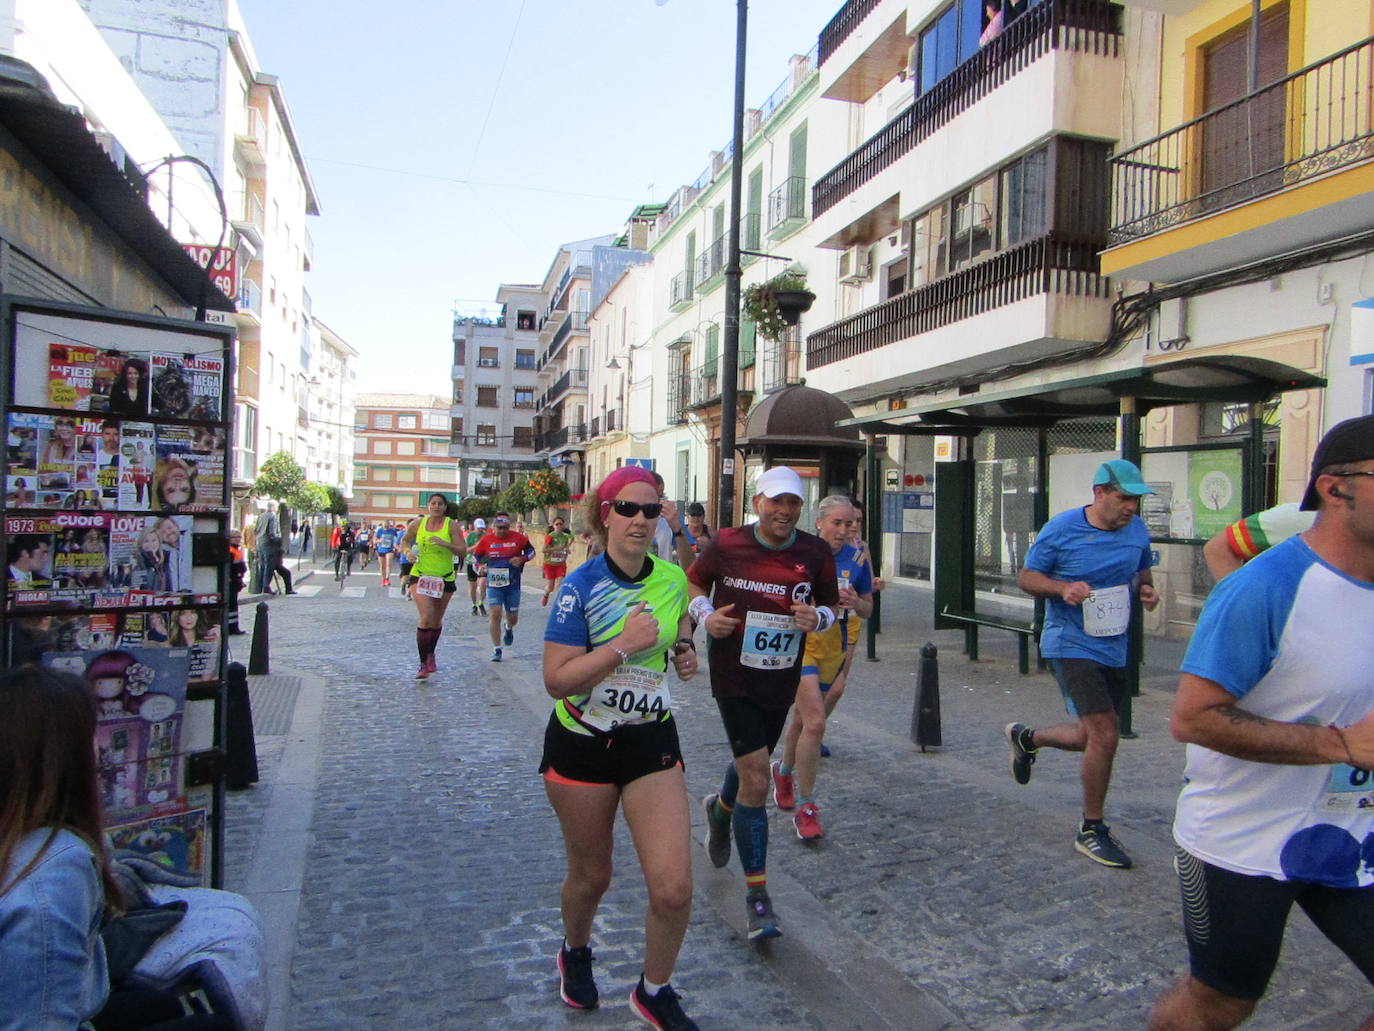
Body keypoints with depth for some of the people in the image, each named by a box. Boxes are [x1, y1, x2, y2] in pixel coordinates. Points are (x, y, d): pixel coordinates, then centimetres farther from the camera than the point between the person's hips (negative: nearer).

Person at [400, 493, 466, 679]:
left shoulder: (450, 525, -5)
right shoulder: (417, 524, 0)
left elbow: (462, 551, -8)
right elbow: (405, 540, 18)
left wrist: (445, 544, -23)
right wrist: (408, 551, -3)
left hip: (445, 579, 1)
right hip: (420, 576, -1)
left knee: (436, 621, 13)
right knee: (425, 617, -18)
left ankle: (430, 656, 37)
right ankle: (424, 662, -12)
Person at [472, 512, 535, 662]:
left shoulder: (519, 538, -5)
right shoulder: (486, 540, -4)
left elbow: (531, 550, 9)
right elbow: (476, 557, 10)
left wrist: (522, 559, -11)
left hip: (513, 585, 1)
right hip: (494, 585, -1)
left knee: (513, 617, 10)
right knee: (494, 614, -15)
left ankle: (509, 629, 50)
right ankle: (496, 650, -5)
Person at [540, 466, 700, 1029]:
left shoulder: (673, 578, -1)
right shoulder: (581, 586, -15)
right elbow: (556, 680, -20)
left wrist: (685, 650, 0)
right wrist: (623, 646, -28)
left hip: (652, 741, 3)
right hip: (583, 744, -2)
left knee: (674, 888, -5)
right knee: (591, 877, 16)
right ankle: (575, 951, 51)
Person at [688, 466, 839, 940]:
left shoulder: (816, 553, -6)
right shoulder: (727, 544, -10)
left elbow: (830, 606, 7)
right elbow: (694, 582, 7)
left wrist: (818, 617, -16)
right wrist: (706, 615, -13)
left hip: (782, 680, 4)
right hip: (734, 677, -3)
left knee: (751, 763, 23)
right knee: (755, 777, -10)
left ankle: (720, 809, 59)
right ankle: (757, 895, 4)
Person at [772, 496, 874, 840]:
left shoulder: (857, 559, 1)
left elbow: (868, 608, 10)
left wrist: (856, 602, -12)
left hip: (833, 647, 5)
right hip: (798, 642, -5)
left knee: (802, 718, 20)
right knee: (816, 722, -18)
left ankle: (784, 772, 48)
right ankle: (805, 807, -5)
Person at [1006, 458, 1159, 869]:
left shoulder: (1137, 531, 4)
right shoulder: (1061, 530, -11)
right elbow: (1026, 577, -4)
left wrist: (1145, 590, -3)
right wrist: (1062, 588, -23)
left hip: (1114, 648, 7)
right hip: (1072, 645, -7)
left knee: (1093, 737, 16)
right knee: (1105, 734, -14)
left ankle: (1026, 737, 45)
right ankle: (1091, 831, 5)